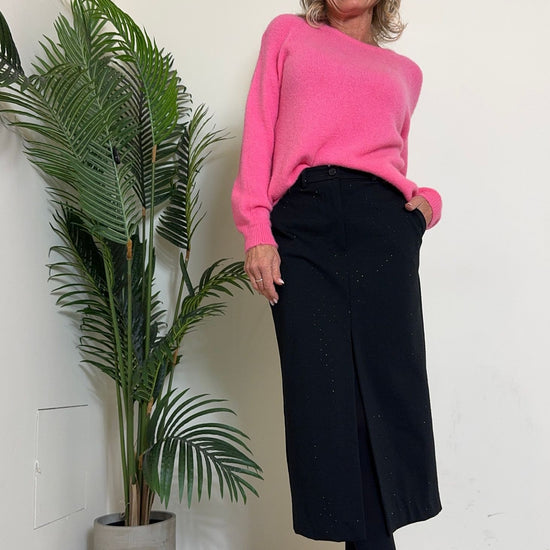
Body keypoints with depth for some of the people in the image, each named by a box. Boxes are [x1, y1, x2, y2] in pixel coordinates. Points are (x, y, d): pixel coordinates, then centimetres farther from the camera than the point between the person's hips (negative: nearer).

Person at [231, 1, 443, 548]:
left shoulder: (405, 71, 25)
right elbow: (259, 132, 10)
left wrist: (427, 200, 1)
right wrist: (256, 232, -3)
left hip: (382, 223, 2)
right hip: (303, 224, -1)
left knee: (385, 387, -5)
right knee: (320, 390, -7)